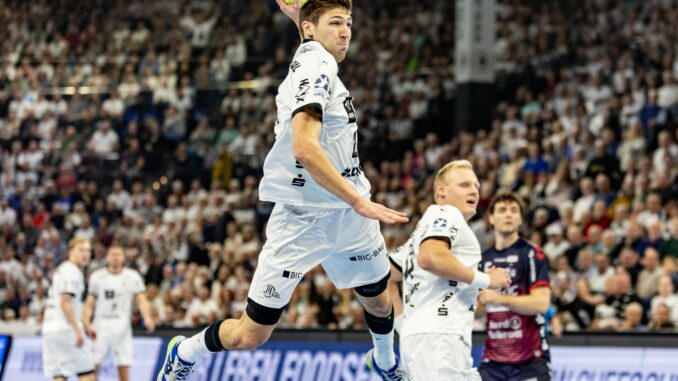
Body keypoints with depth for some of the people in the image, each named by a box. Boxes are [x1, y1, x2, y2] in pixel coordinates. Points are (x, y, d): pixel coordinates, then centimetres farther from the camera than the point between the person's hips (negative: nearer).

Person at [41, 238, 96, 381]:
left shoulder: (61, 270, 21)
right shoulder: (72, 271, -9)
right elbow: (64, 302, -18)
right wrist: (77, 330, -21)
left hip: (49, 329, 10)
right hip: (65, 330, -10)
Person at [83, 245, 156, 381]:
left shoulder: (132, 277, 3)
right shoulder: (97, 277, 6)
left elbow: (141, 300, -6)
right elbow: (89, 303, 6)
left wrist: (147, 318, -25)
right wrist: (86, 323, -10)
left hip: (122, 328, -1)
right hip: (100, 327, 1)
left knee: (123, 367, -3)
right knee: (92, 366, -4)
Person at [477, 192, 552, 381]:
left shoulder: (532, 254, -5)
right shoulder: (483, 259, 14)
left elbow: (541, 303, -16)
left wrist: (500, 298, -27)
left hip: (529, 361, -5)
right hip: (493, 360, 5)